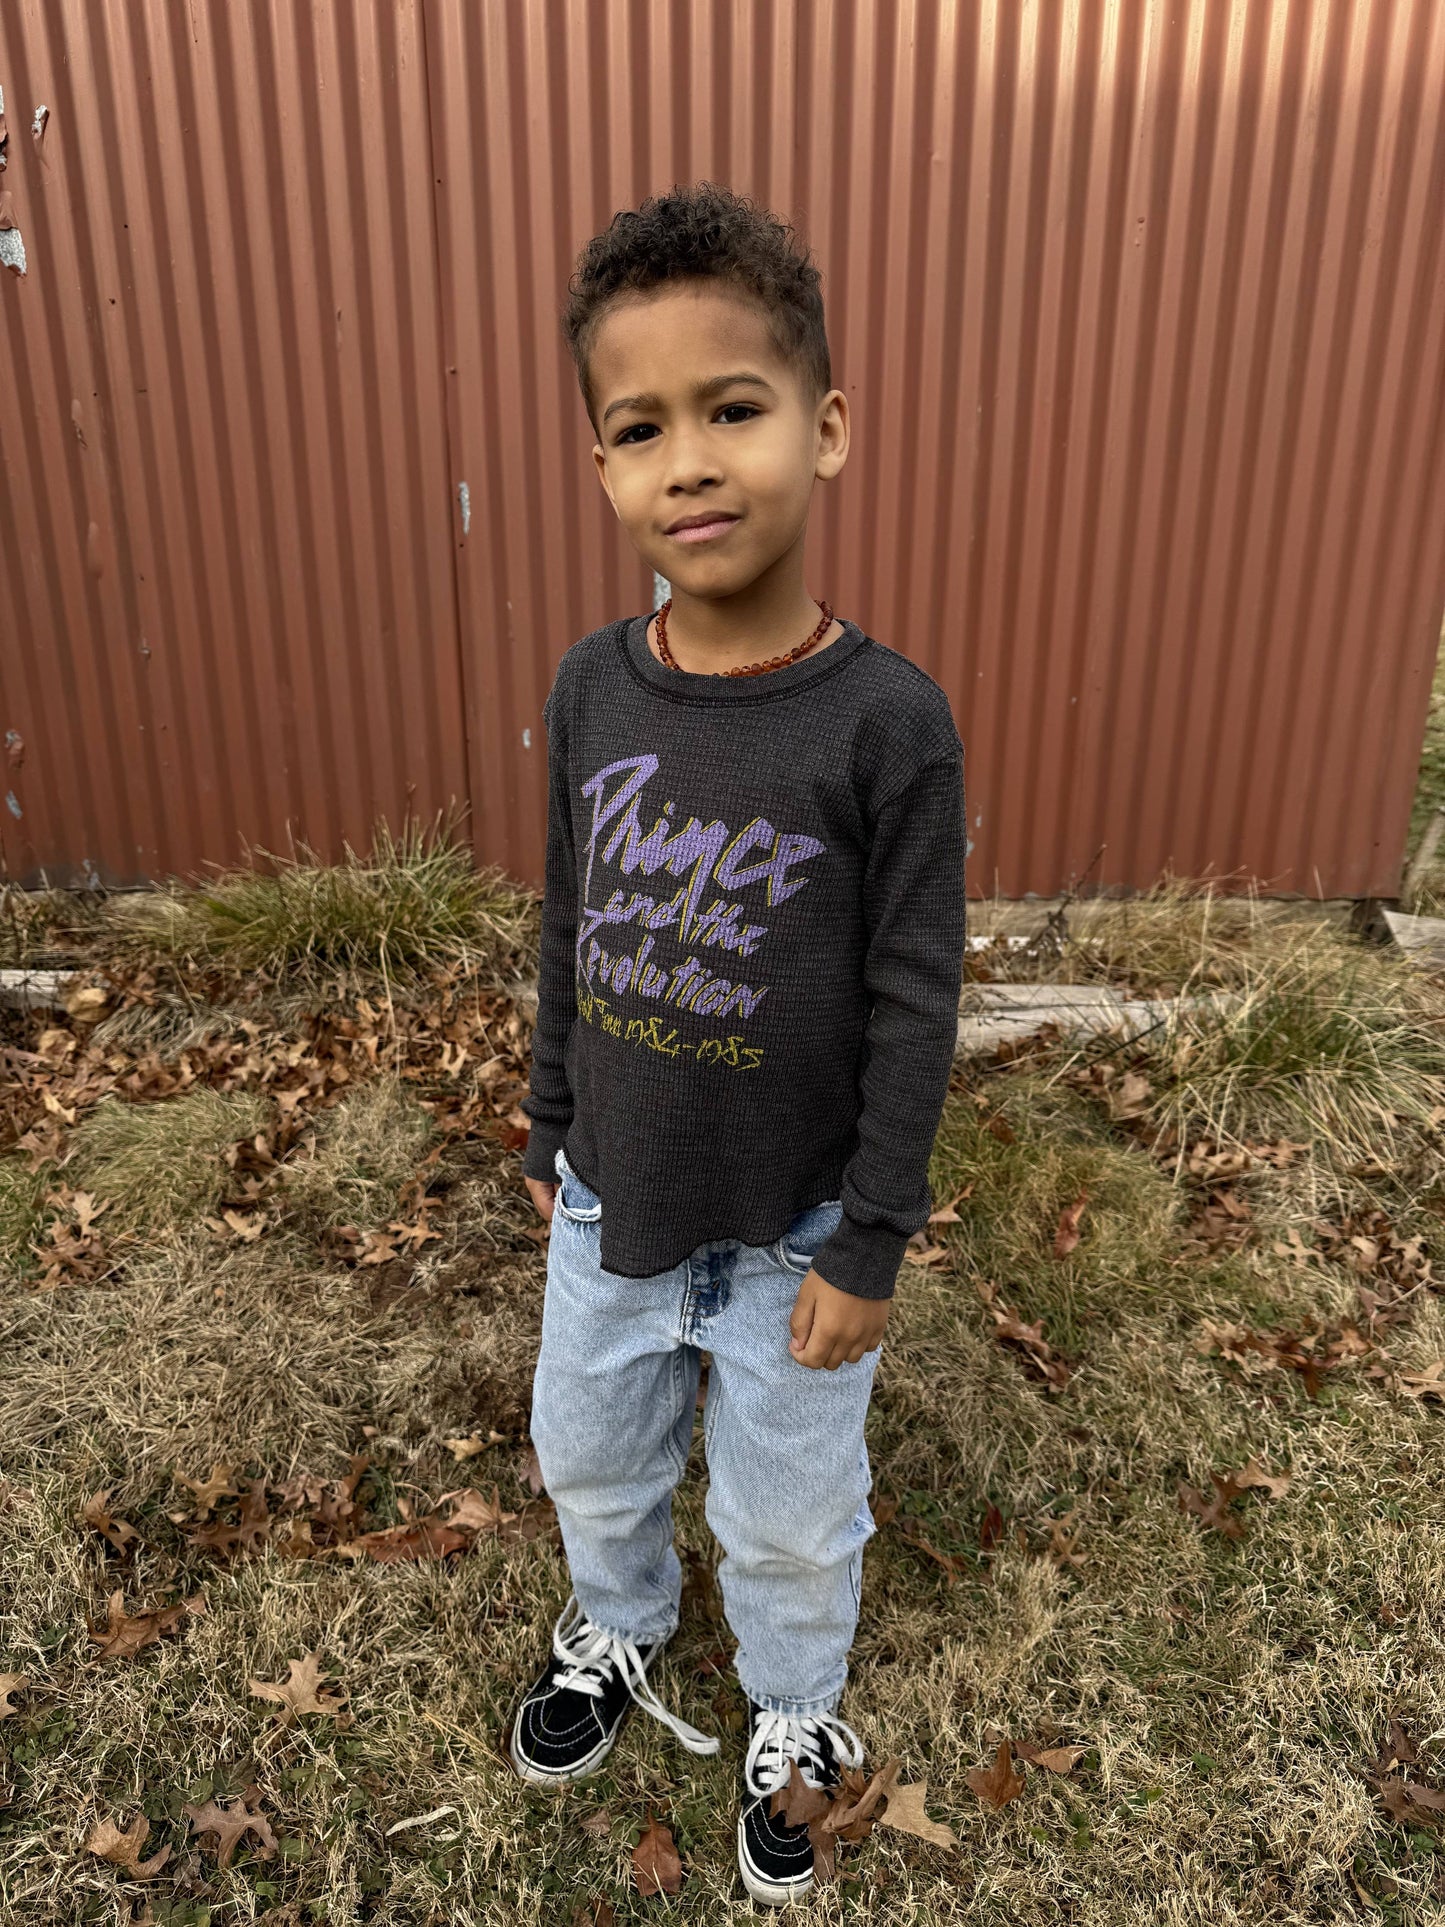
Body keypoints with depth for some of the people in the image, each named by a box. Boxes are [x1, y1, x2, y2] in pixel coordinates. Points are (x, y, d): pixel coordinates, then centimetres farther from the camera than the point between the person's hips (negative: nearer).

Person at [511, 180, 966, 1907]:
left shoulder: (888, 720, -21)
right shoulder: (590, 687, -8)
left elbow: (913, 1006, -14)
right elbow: (570, 934, 2)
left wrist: (870, 1244, -10)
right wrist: (550, 1137, 10)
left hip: (791, 1233, -3)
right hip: (612, 1201, 4)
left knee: (789, 1516, 20)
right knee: (589, 1459, 27)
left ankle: (791, 1716, 53)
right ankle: (617, 1634, 60)